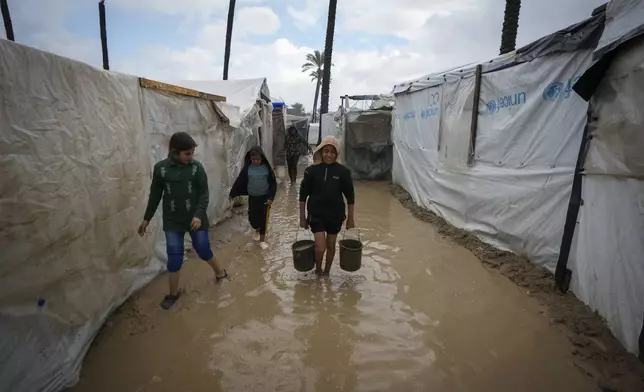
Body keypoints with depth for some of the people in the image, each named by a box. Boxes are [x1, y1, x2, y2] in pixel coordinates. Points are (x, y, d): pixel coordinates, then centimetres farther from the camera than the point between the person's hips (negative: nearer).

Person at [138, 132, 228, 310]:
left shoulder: (197, 167, -8)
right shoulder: (160, 168, -5)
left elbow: (204, 193, -6)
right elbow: (155, 195, 5)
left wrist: (199, 215, -19)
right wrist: (146, 218, 9)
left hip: (195, 218, 0)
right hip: (172, 221, 1)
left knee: (203, 250, 9)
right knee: (174, 257, 5)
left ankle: (220, 272, 36)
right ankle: (173, 293, 23)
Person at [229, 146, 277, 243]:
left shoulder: (267, 168, -9)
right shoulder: (247, 168, -5)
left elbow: (273, 183, -7)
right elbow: (239, 181, 0)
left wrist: (271, 197, -14)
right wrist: (232, 194, 1)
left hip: (265, 197, -2)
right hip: (252, 197, 2)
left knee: (263, 218, 2)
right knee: (252, 218, 8)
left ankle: (262, 238, 19)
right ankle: (257, 229, 41)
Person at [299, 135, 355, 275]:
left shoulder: (343, 171, -7)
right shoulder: (312, 170, -7)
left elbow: (350, 197, 0)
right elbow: (303, 195, 0)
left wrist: (350, 218, 3)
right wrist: (302, 217, 1)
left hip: (335, 215, 1)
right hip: (316, 214, -1)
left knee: (331, 245, 14)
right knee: (320, 247, -8)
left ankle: (326, 272, 37)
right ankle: (318, 268, 23)